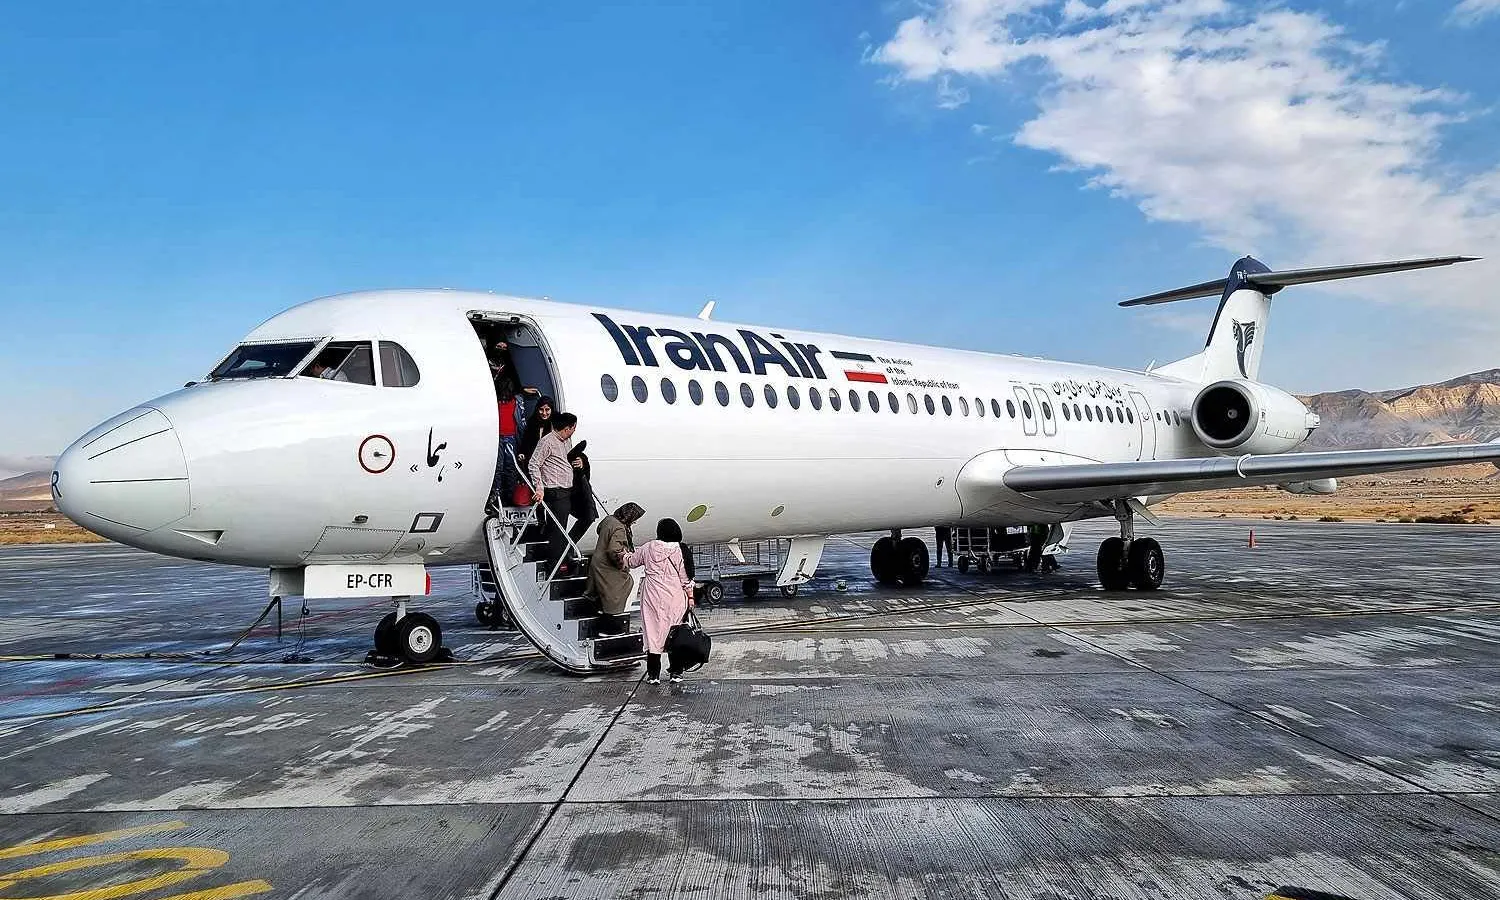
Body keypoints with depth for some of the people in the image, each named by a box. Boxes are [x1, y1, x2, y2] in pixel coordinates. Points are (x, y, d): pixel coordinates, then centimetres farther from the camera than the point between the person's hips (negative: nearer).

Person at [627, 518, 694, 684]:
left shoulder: (649, 548, 0)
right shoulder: (680, 550, -6)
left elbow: (632, 561, 16)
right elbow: (686, 577, -4)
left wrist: (628, 554, 37)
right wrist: (690, 597, 5)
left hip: (652, 596, 1)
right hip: (675, 598, -1)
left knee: (654, 632, 5)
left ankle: (653, 675, 8)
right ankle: (675, 672, 14)